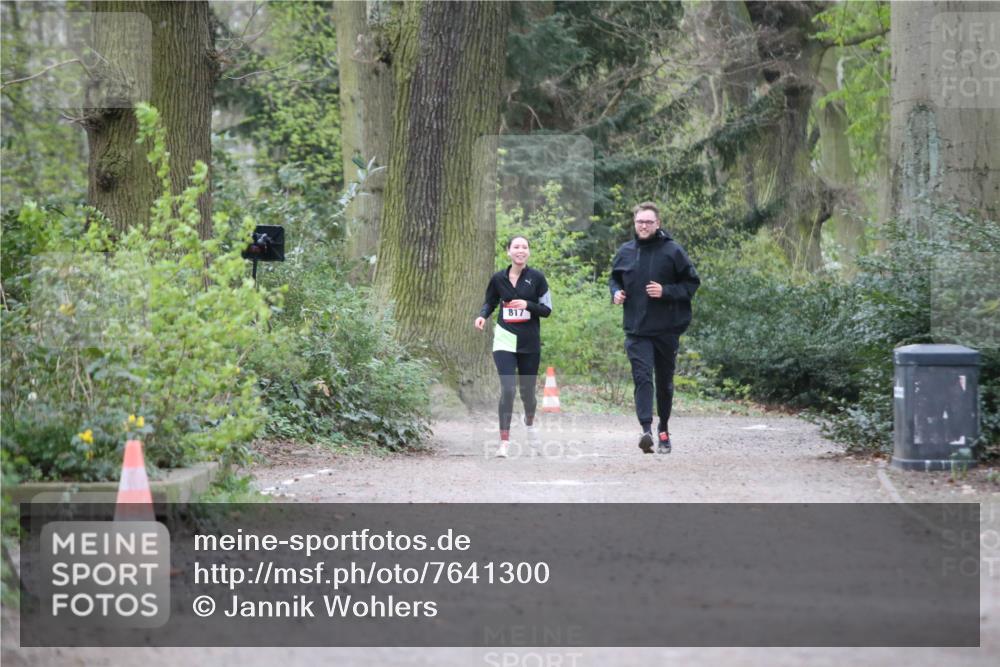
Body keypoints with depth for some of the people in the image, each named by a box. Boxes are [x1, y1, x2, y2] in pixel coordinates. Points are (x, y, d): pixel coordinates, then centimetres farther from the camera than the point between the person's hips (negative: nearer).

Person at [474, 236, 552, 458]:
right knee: (507, 389, -16)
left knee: (527, 390, 12)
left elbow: (547, 309, 0)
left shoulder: (536, 277, -2)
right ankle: (504, 441, -14)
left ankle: (529, 420, 46)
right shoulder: (498, 279, 2)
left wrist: (527, 305, -18)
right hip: (505, 339, -1)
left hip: (530, 342, 1)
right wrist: (483, 315, -4)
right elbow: (489, 302, 17)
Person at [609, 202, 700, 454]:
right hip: (636, 330, 1)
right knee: (642, 377, -15)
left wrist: (666, 291, -15)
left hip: (666, 329, -1)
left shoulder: (672, 251, -4)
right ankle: (647, 429, -25)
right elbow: (614, 278, 22)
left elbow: (692, 282, -1)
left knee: (664, 381, 12)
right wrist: (616, 292, 0)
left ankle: (663, 428, 29)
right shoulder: (625, 252, 6)